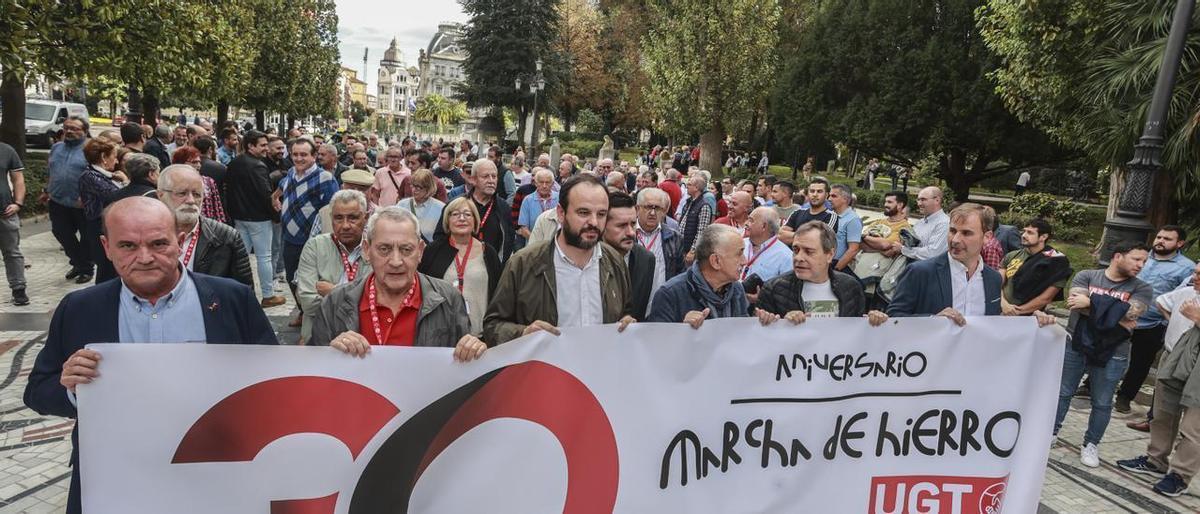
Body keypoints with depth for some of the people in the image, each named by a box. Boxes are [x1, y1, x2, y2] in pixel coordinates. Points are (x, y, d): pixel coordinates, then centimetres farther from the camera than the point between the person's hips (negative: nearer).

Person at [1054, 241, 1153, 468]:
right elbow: (1076, 302, -16)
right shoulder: (1086, 276, 0)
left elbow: (1130, 312, -18)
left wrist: (1091, 302, -18)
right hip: (1075, 345, 0)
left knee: (1102, 403, 9)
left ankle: (1091, 444, 25)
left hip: (1111, 355, 0)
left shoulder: (1142, 289, 0)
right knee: (1062, 393, 11)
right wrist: (1117, 318, -19)